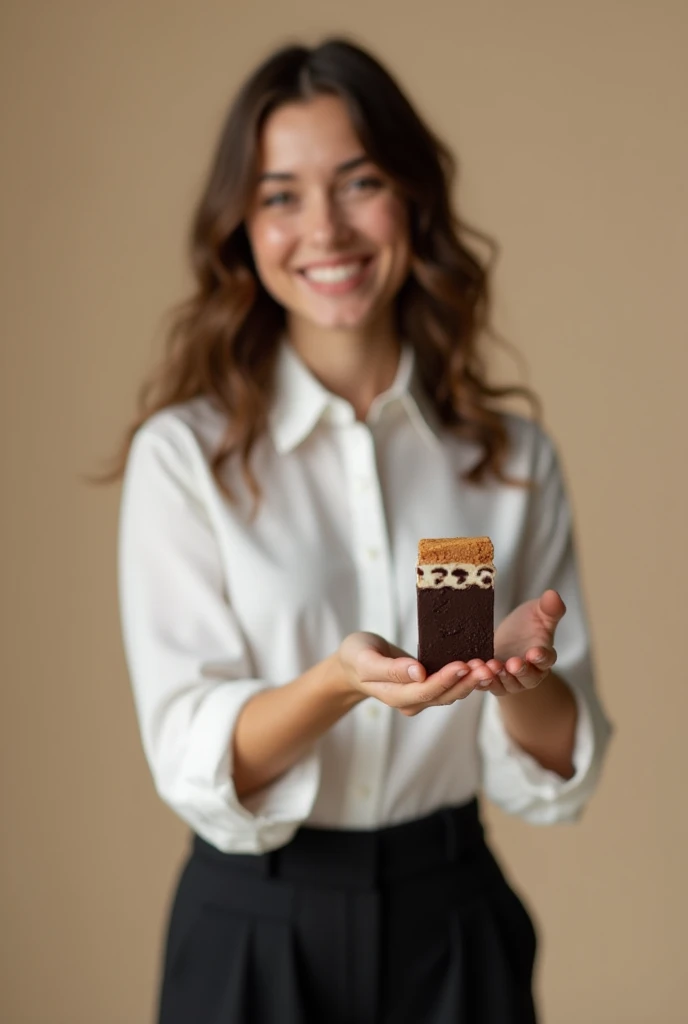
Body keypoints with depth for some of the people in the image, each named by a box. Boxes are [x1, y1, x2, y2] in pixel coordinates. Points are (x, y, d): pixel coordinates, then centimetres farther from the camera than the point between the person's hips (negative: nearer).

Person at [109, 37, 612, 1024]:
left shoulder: (513, 458, -2)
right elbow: (192, 763, -14)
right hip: (259, 927, -2)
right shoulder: (184, 454, -9)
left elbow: (558, 773, -1)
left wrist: (519, 674, -22)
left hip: (454, 917, 3)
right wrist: (337, 682, -32)